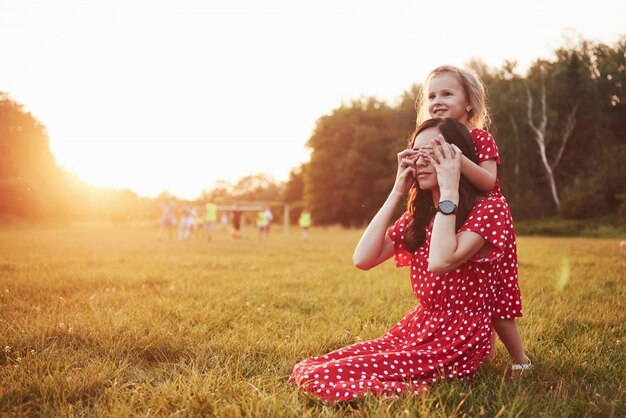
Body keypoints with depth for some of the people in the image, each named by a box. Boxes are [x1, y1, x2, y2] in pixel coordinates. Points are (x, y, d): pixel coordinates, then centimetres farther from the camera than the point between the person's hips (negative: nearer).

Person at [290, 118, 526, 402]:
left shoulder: (489, 209, -10)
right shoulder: (419, 216, 12)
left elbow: (440, 262, -28)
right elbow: (363, 259, -3)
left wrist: (449, 189, -20)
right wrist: (397, 192, -2)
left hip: (457, 345, -8)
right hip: (415, 330, 8)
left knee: (317, 379, -18)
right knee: (304, 370, -5)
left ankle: (419, 393, -5)